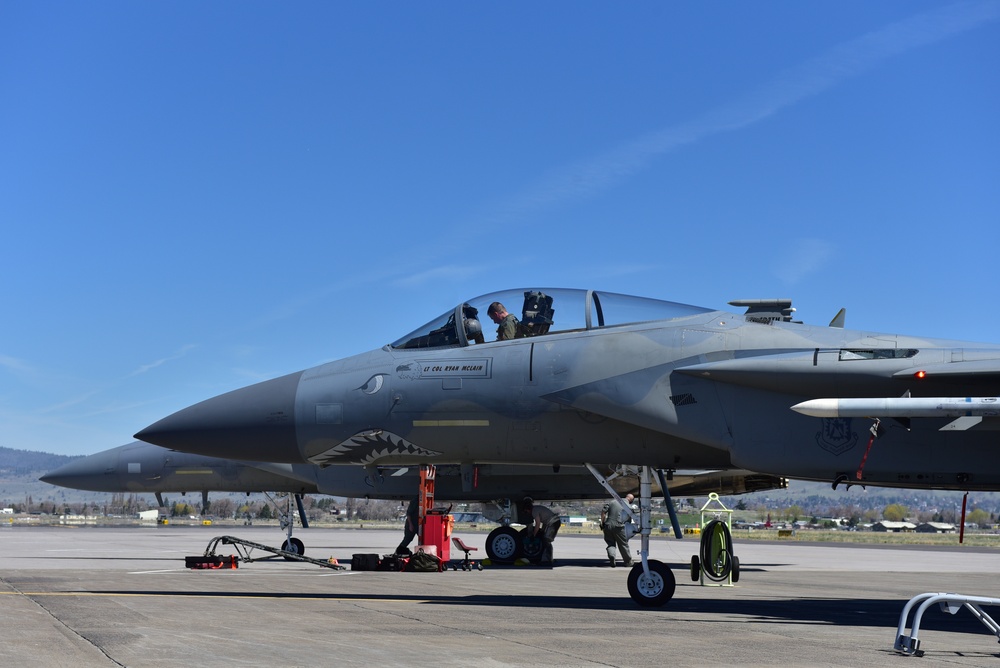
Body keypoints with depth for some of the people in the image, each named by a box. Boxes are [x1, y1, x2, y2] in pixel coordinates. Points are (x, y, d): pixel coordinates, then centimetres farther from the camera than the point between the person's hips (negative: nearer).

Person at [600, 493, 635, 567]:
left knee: (611, 543, 14)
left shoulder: (612, 502, 8)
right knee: (623, 544, 13)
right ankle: (628, 561, 24)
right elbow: (629, 520, 7)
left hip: (608, 526, 2)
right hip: (619, 527, -2)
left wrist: (602, 522, 9)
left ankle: (611, 556, -13)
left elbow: (603, 511, 3)